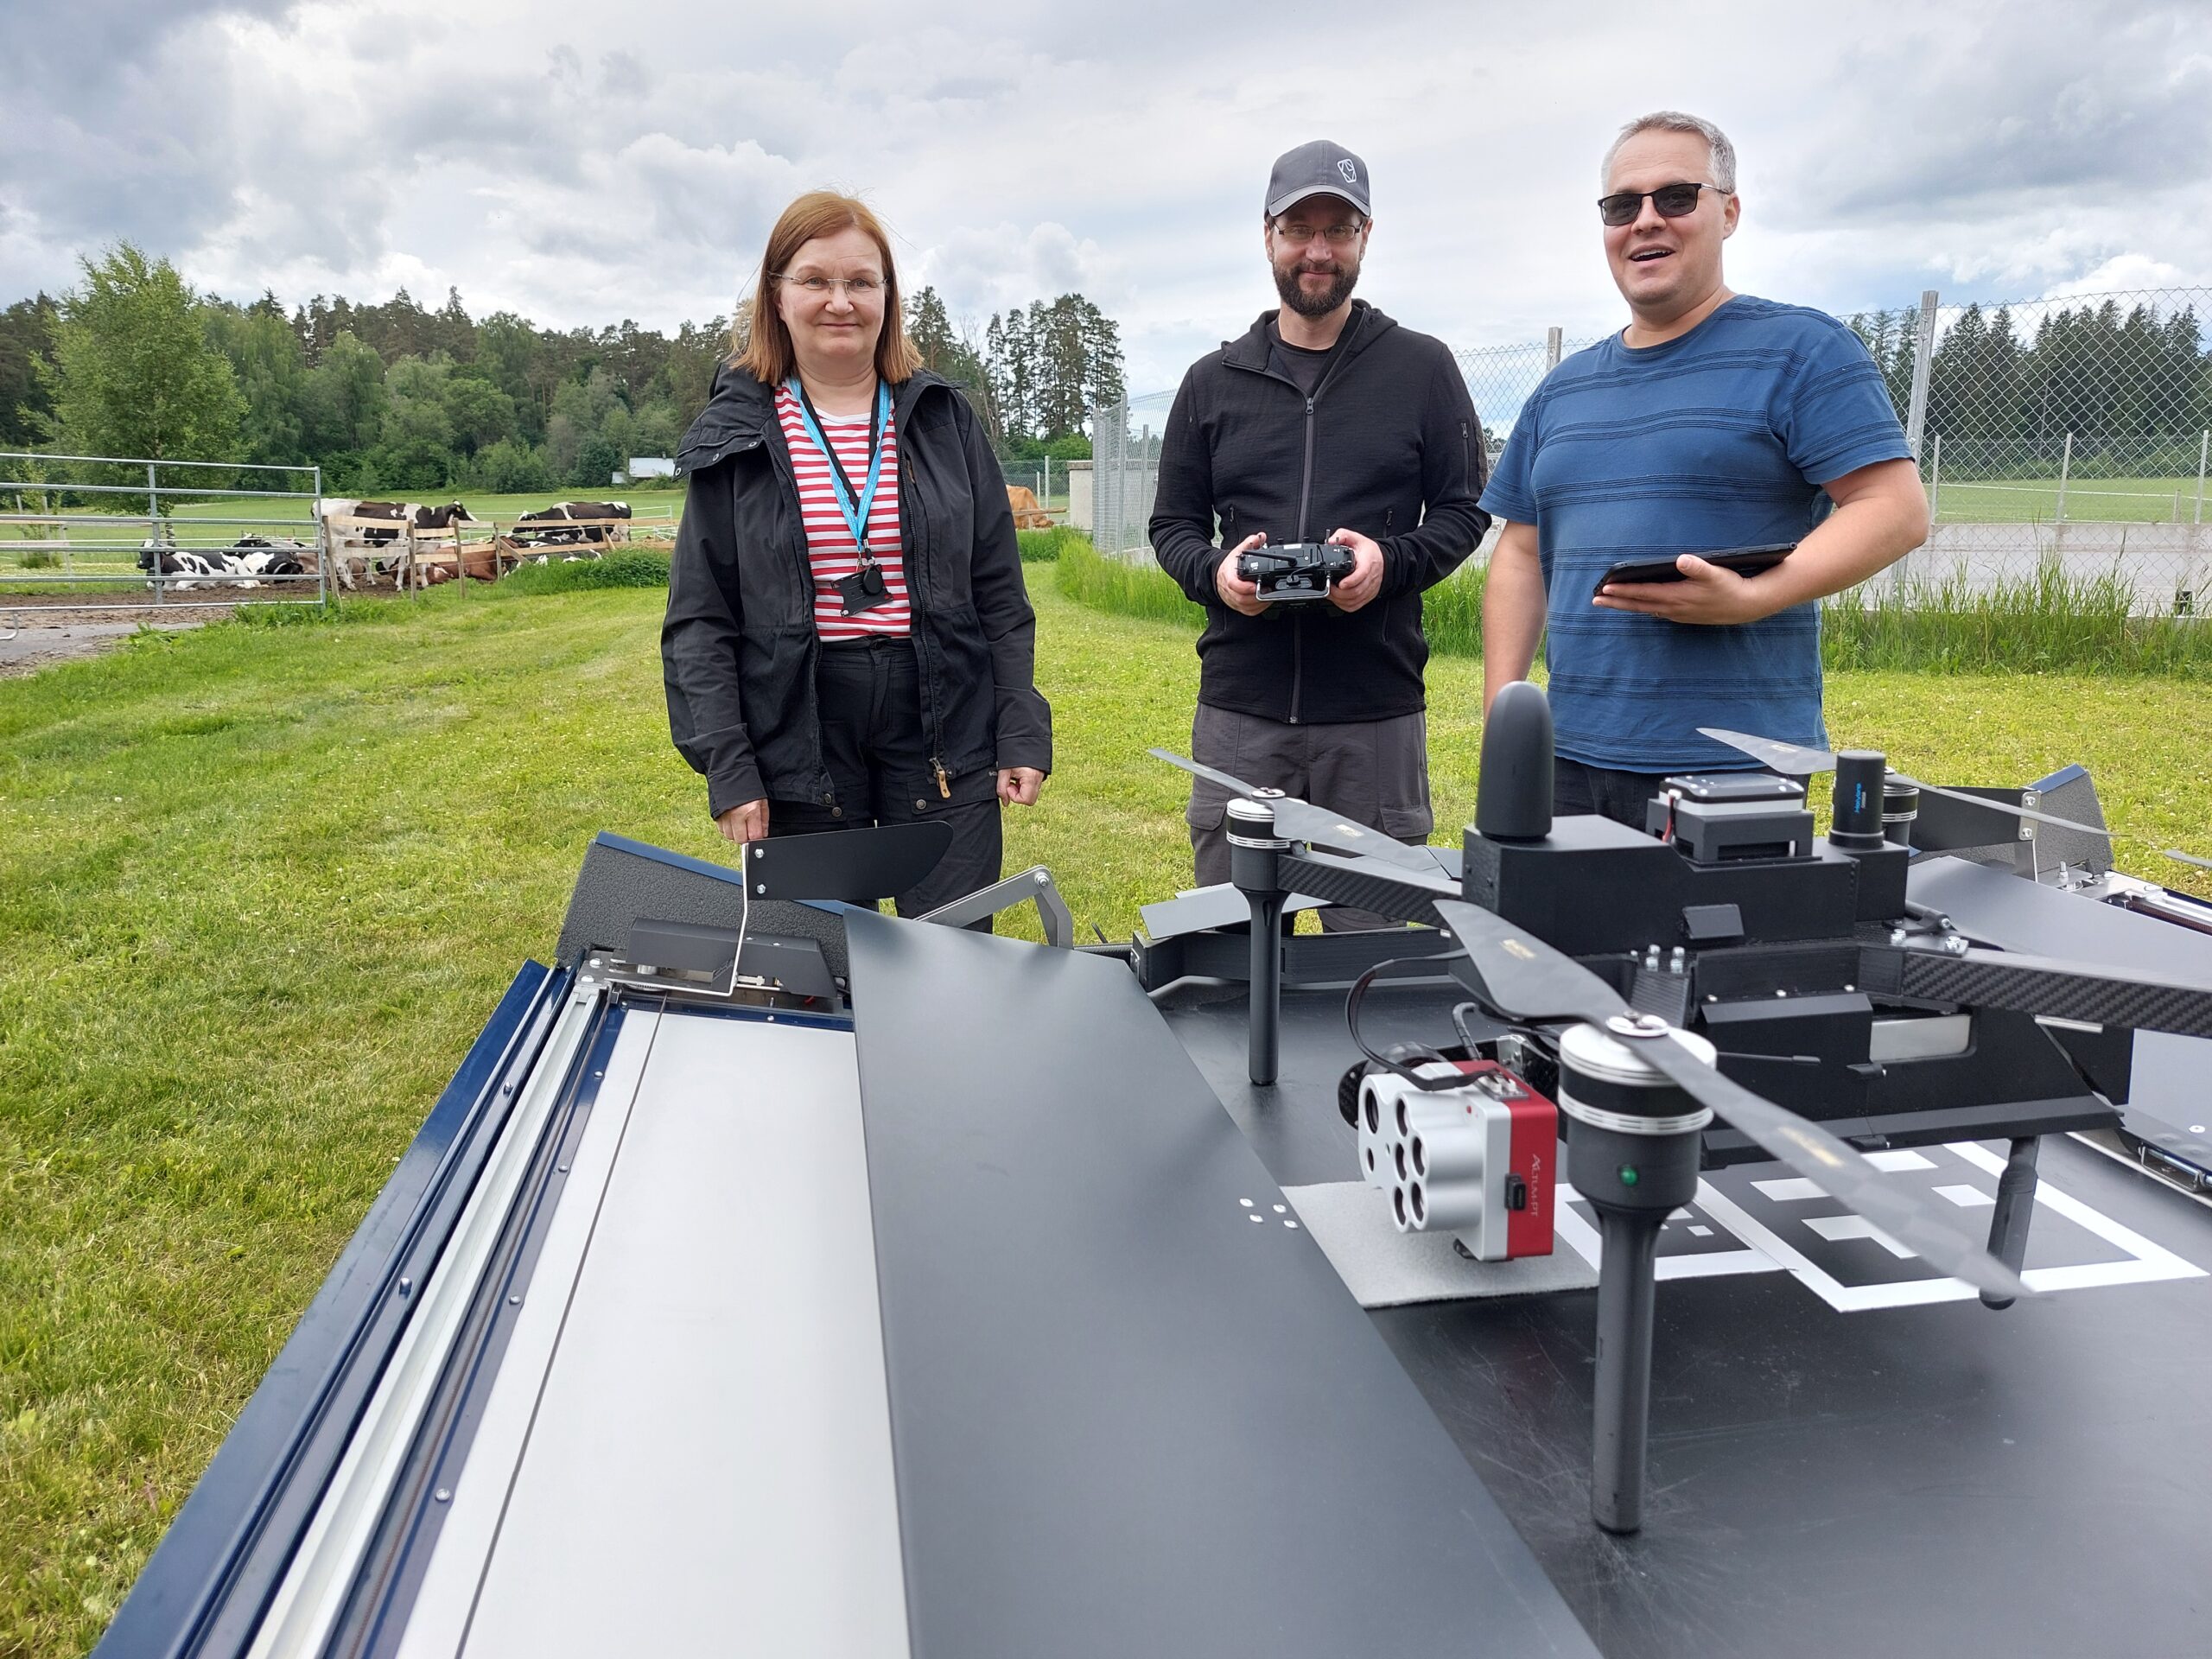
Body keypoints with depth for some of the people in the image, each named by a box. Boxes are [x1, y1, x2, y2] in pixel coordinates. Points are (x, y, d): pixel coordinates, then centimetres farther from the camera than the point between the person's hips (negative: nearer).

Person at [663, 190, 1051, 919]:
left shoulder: (943, 419, 7)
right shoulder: (734, 436, 3)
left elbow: (1000, 594, 7)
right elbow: (698, 620, 1)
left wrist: (1023, 731, -2)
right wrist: (726, 768, -8)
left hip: (944, 731, 1)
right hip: (799, 741, 0)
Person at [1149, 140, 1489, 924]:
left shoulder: (1422, 368, 6)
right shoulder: (1214, 381, 11)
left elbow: (1463, 510, 6)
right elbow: (1171, 525, 13)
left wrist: (1392, 561, -14)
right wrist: (1213, 571, -9)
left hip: (1377, 711, -1)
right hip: (1239, 710, 2)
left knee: (1372, 933, 7)